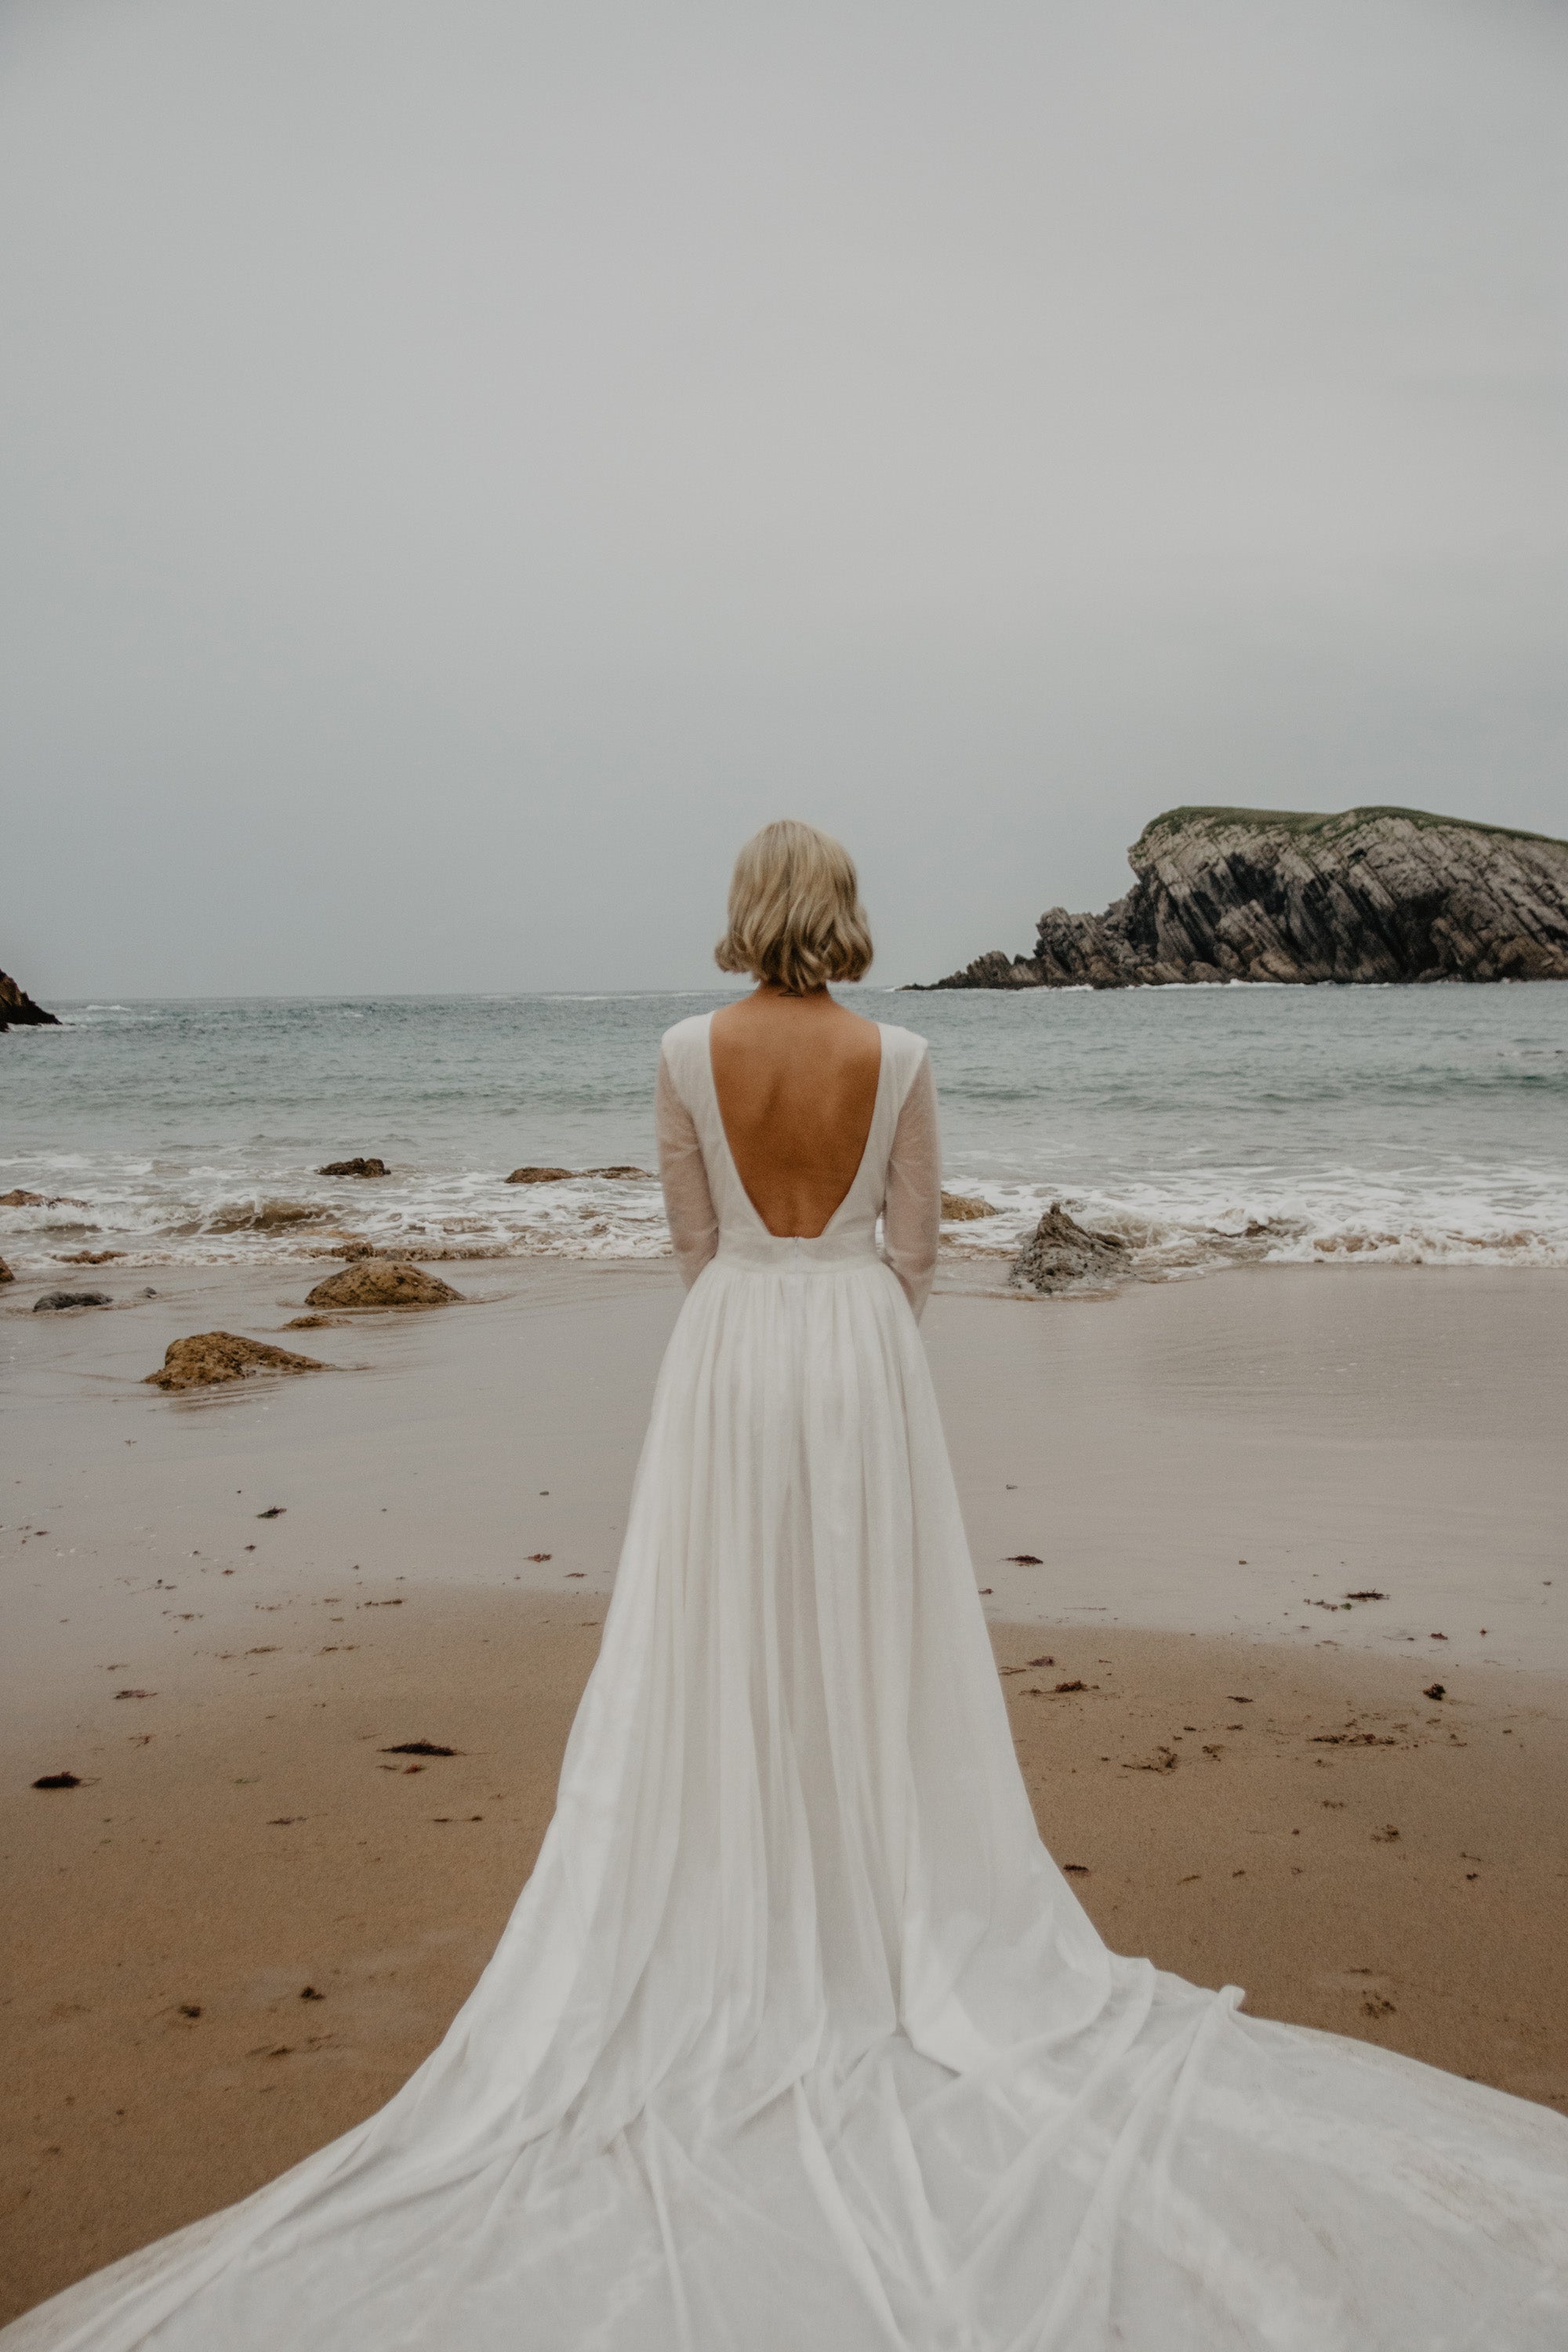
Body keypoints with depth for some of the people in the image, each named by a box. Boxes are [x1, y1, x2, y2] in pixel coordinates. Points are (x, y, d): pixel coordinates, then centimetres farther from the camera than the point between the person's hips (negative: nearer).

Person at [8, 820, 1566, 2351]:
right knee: (869, 1628, 11)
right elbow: (915, 1243, 1)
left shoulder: (690, 1052, -6)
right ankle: (881, 1880, 22)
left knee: (725, 1630, 10)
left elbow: (693, 1233, 3)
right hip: (863, 1349, 0)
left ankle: (742, 1899, 20)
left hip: (730, 1348, 0)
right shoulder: (896, 1056, -6)